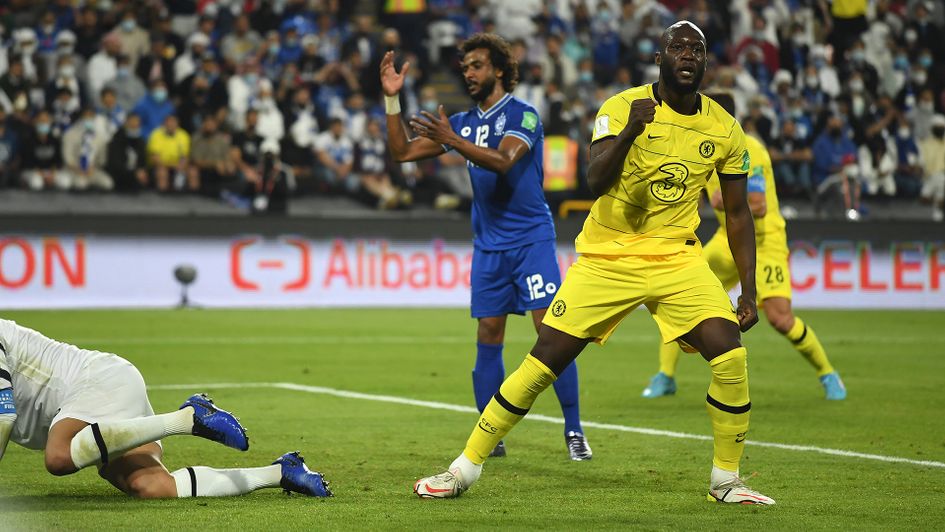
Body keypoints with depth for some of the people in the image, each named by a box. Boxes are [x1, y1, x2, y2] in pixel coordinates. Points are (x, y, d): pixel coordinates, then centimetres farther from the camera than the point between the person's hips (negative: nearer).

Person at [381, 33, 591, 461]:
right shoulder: (464, 122, 12)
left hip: (531, 239, -5)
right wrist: (392, 99, 0)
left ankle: (574, 431, -4)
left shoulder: (523, 115, -6)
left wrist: (451, 140, -34)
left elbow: (502, 160, -24)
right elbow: (403, 152, 11)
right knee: (488, 340, 2)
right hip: (488, 245, 5)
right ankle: (491, 437, 8)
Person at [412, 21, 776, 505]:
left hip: (677, 259, 3)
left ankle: (725, 481, 2)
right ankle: (464, 469, 6)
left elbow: (738, 214, 11)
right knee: (544, 361, -5)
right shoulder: (623, 107, -10)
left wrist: (748, 292, 7)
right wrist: (630, 131, -39)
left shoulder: (724, 129, 1)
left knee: (730, 357, -16)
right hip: (606, 259, -2)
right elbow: (595, 182, -23)